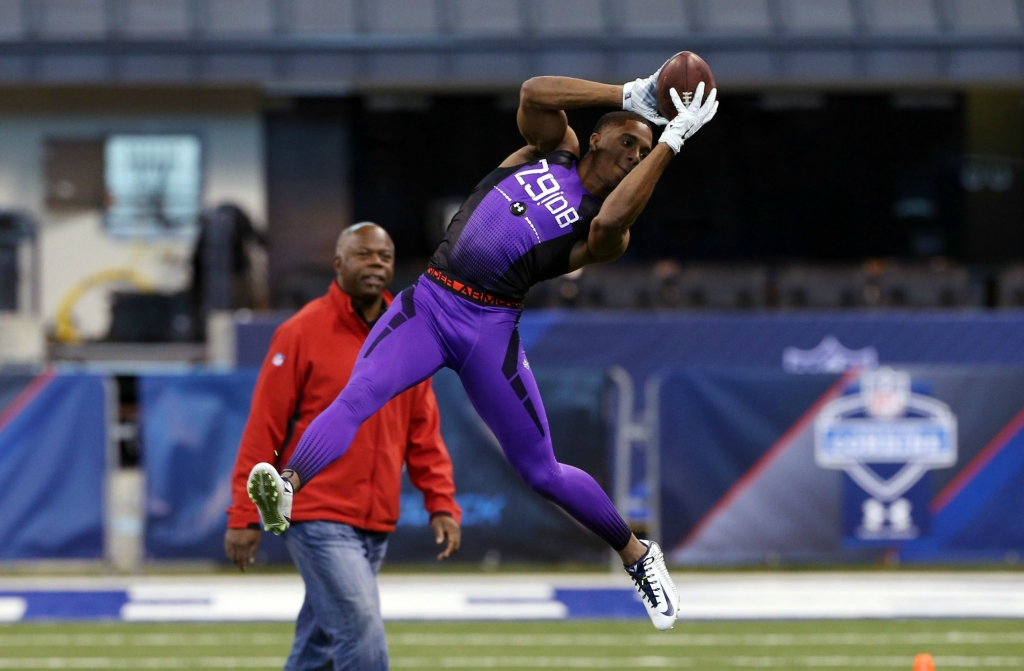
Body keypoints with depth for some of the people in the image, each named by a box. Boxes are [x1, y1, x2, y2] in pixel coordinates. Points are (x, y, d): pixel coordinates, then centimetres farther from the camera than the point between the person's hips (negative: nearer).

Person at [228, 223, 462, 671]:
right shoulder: (302, 333, -7)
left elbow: (423, 432, 13)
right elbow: (264, 429, -6)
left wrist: (442, 503, 3)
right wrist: (244, 515, -9)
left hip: (376, 527, 6)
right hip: (319, 519, -6)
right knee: (363, 635, -14)